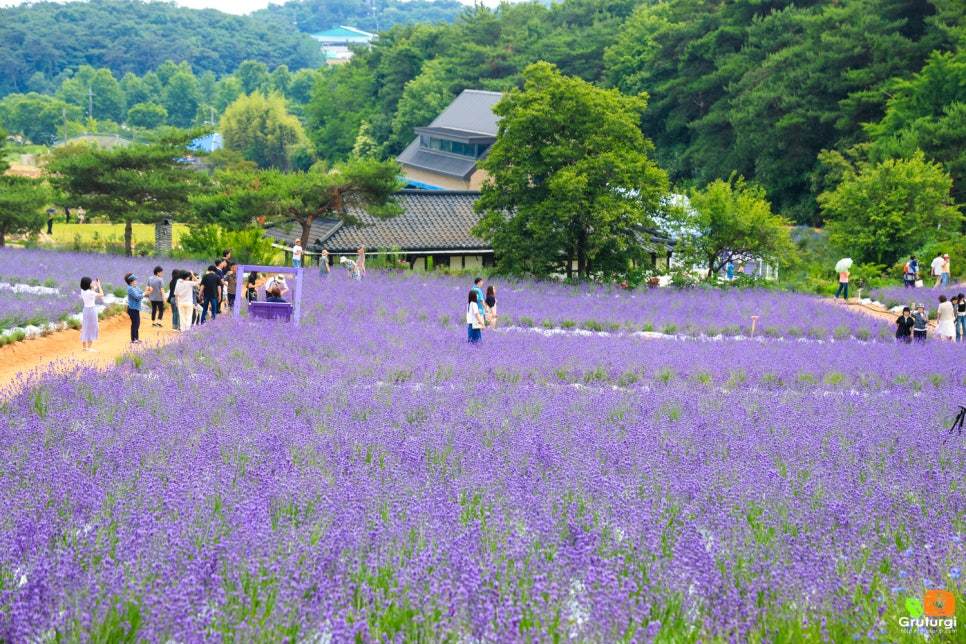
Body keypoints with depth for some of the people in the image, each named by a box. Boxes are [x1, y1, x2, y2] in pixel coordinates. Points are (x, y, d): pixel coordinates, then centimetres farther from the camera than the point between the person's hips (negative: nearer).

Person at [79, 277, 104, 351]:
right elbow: (101, 294, -12)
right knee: (91, 328, 1)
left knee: (85, 328, 13)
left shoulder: (83, 291, 2)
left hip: (86, 309, 8)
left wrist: (94, 286, 14)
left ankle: (84, 346, 17)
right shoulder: (90, 292, -20)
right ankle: (89, 347, 3)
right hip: (91, 309, -8)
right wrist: (98, 285, -4)